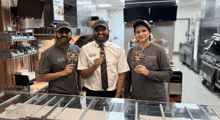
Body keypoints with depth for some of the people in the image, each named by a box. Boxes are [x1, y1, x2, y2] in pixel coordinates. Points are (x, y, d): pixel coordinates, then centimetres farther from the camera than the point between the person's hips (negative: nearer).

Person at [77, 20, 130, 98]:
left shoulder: (117, 50, 0)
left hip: (112, 94, 1)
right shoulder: (85, 49, -2)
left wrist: (117, 97, -10)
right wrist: (94, 67, -23)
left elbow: (121, 74, -3)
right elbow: (83, 75, -4)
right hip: (92, 94, 0)